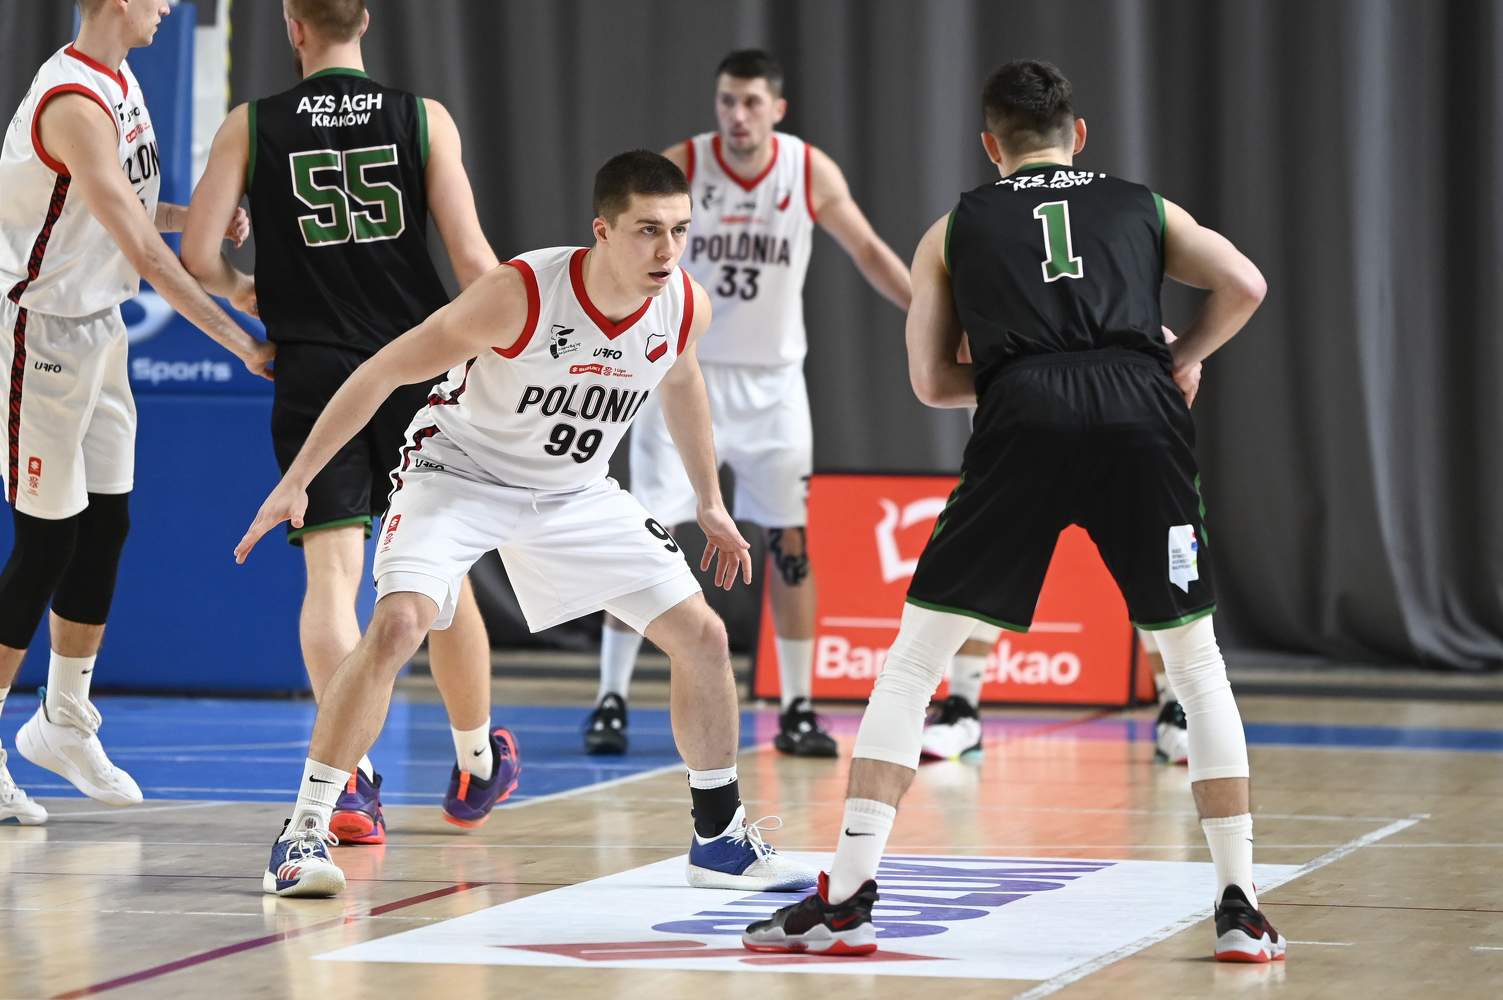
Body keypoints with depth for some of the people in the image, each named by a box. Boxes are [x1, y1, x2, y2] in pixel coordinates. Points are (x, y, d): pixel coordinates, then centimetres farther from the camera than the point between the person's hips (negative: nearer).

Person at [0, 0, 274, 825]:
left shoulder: (119, 80, 7)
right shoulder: (74, 103, -23)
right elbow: (140, 248, -26)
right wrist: (235, 339, -25)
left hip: (97, 325, 9)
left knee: (106, 525, 12)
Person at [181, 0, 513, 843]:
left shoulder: (250, 127, -1)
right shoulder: (424, 119, -1)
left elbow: (198, 256, -4)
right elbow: (471, 258, -5)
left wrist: (244, 292, 18)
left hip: (314, 371, -1)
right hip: (417, 369, 1)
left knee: (331, 574, -3)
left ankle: (349, 771, -20)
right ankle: (476, 767, 30)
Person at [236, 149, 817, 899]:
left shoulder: (686, 307, -15)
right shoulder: (522, 294, -32)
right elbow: (383, 372, -23)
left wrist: (710, 500, 18)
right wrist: (296, 480, -23)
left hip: (574, 493, 5)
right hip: (458, 472, -5)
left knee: (702, 637, 1)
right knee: (398, 624, -28)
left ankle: (720, 839, 18)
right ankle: (303, 833, -17)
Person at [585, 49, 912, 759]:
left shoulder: (812, 173, -7)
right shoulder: (678, 169, -13)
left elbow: (869, 252, 4)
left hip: (773, 382, 2)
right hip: (687, 375, -2)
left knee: (790, 542, 2)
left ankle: (797, 709, 9)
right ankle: (611, 699, 0)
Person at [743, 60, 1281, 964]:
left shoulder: (956, 229, 25)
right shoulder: (1144, 206, 26)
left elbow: (931, 380, 19)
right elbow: (1244, 285, 10)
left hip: (1023, 418, -1)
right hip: (1143, 416, 1)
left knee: (913, 662, 10)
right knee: (1198, 666, 16)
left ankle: (848, 898, 3)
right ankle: (1242, 908, 10)